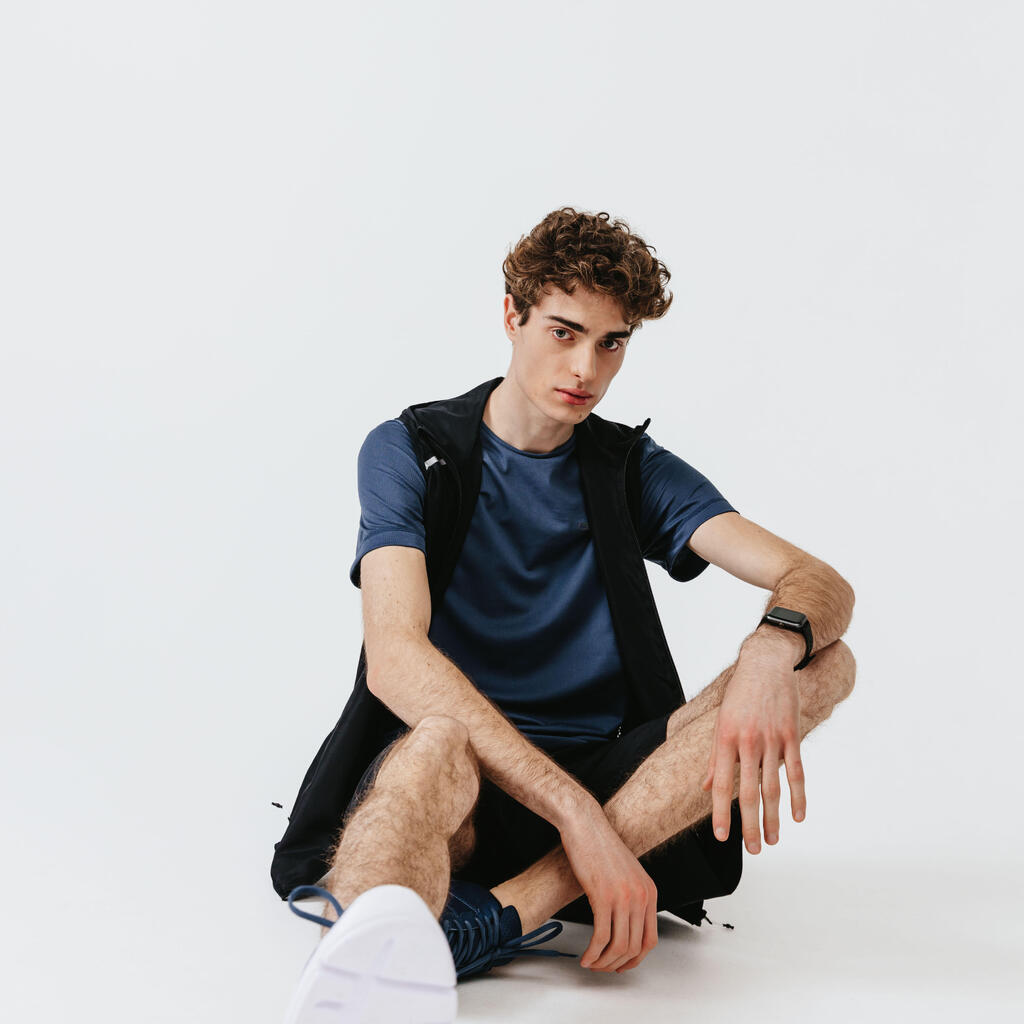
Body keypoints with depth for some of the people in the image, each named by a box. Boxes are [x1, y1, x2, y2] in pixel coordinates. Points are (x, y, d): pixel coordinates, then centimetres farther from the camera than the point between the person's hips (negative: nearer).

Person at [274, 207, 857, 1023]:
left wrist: (772, 650, -29)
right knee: (438, 741, -39)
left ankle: (505, 911, -35)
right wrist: (576, 812, -30)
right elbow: (395, 656, -17)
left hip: (604, 770, 4)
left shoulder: (633, 469, 10)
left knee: (824, 662, -19)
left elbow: (821, 583, -1)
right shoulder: (411, 452, 0)